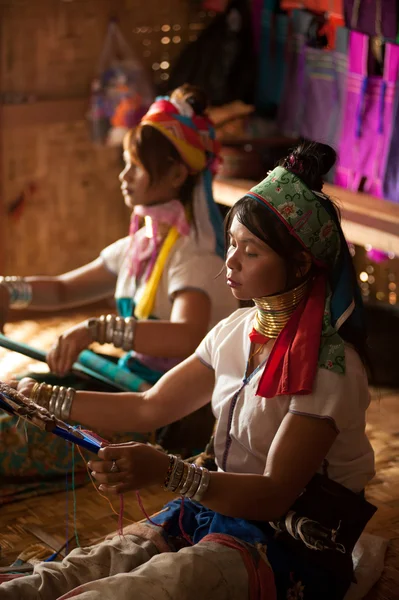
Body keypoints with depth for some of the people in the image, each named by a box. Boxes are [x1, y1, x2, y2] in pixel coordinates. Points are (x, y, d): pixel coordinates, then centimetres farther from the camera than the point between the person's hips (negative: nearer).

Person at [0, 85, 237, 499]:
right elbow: (64, 290, 17)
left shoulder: (192, 257, -17)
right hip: (131, 382, 8)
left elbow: (188, 338, -36)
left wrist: (98, 329, -46)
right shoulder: (138, 246, 11)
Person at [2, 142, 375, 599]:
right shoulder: (236, 331, 7)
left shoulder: (328, 364, -17)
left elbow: (275, 493, -21)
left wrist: (165, 471, -35)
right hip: (223, 509, 7)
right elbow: (150, 408, 14)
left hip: (294, 546, -7)